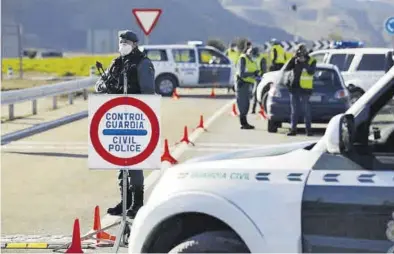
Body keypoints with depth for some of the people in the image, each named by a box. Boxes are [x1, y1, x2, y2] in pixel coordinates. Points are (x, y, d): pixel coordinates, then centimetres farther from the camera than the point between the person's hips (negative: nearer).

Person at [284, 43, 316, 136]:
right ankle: (293, 129, 7)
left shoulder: (311, 61, 0)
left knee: (306, 110, -3)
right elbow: (286, 69, -4)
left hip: (305, 89, -3)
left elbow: (311, 72, -15)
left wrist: (304, 62, -22)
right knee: (294, 110, 5)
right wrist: (293, 59, -14)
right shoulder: (295, 60, 8)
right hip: (294, 87, 3)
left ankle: (308, 129, 2)